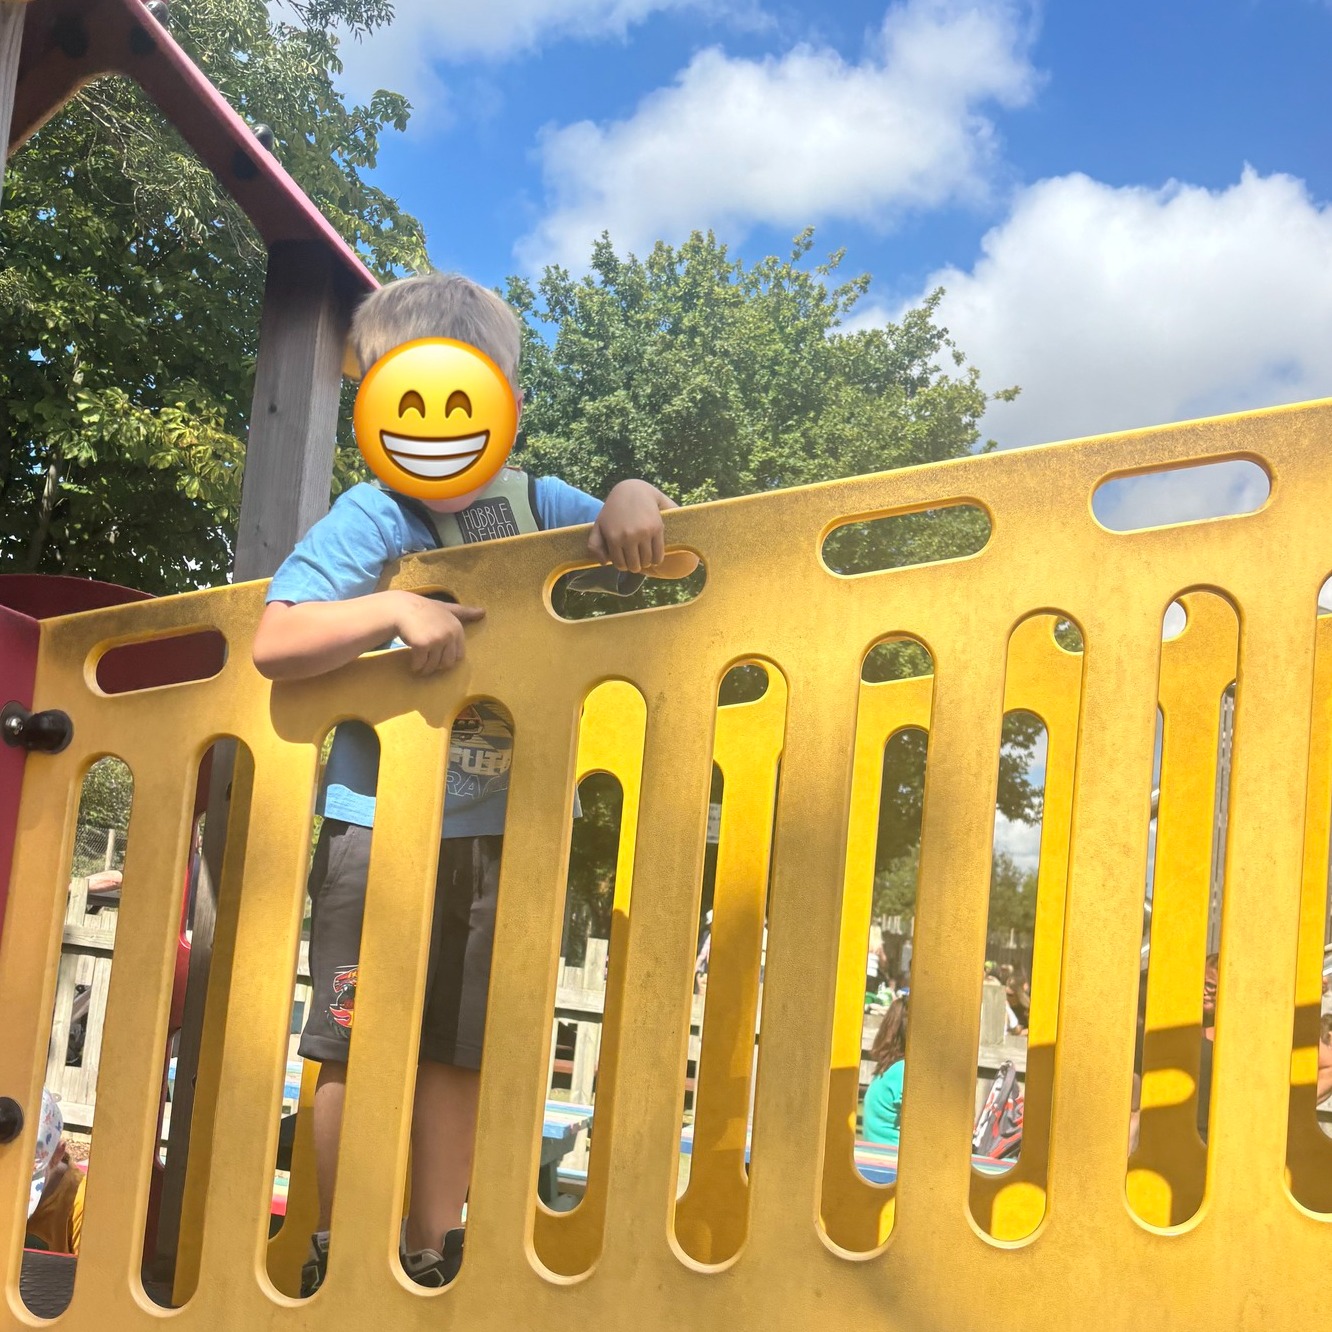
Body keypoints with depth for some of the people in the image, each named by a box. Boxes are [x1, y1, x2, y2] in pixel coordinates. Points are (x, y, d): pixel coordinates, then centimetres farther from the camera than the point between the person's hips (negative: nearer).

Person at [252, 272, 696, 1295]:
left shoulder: (535, 507, 8)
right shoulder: (371, 519, -2)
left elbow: (679, 559, 10)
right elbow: (273, 644, -9)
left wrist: (639, 504, -12)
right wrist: (395, 609, -22)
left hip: (498, 836, 3)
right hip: (382, 825, -3)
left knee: (458, 1052, 10)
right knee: (357, 1047, -1)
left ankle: (434, 1261, 21)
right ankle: (335, 1262, 12)